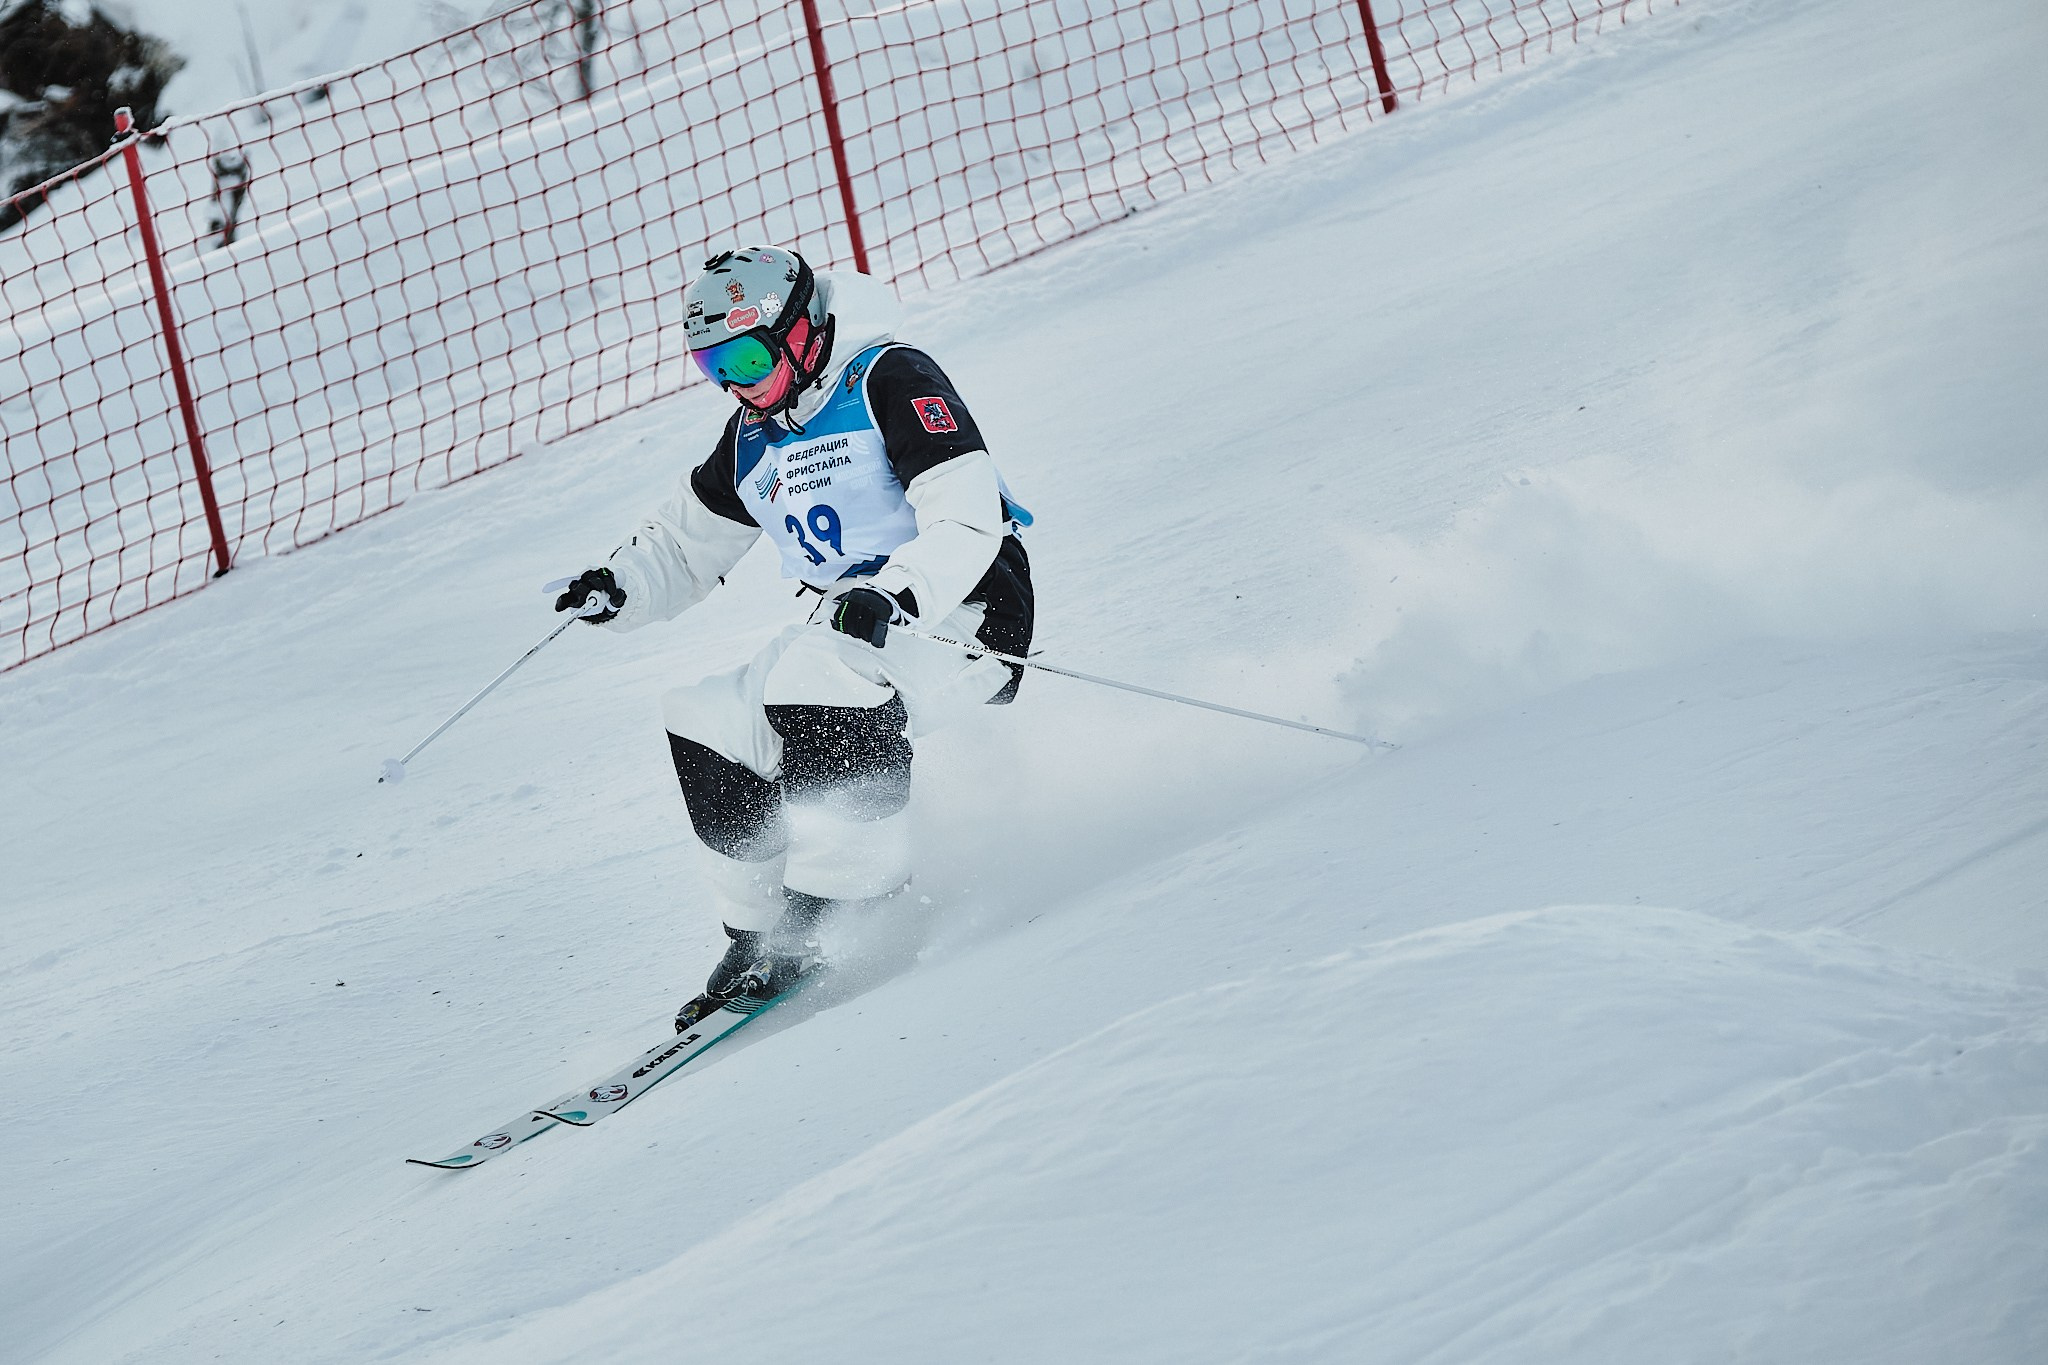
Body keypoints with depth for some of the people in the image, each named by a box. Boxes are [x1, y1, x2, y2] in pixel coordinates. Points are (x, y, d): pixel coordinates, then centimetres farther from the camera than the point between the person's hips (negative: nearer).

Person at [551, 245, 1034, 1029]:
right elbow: (685, 545, 24)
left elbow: (970, 518, -23)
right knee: (708, 726, -3)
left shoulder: (891, 380, -12)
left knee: (820, 680, -34)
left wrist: (895, 597, -38)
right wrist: (620, 587, 3)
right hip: (851, 631, 9)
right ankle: (761, 938, 5)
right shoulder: (754, 439, 14)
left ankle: (865, 890, -25)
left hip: (960, 611, -9)